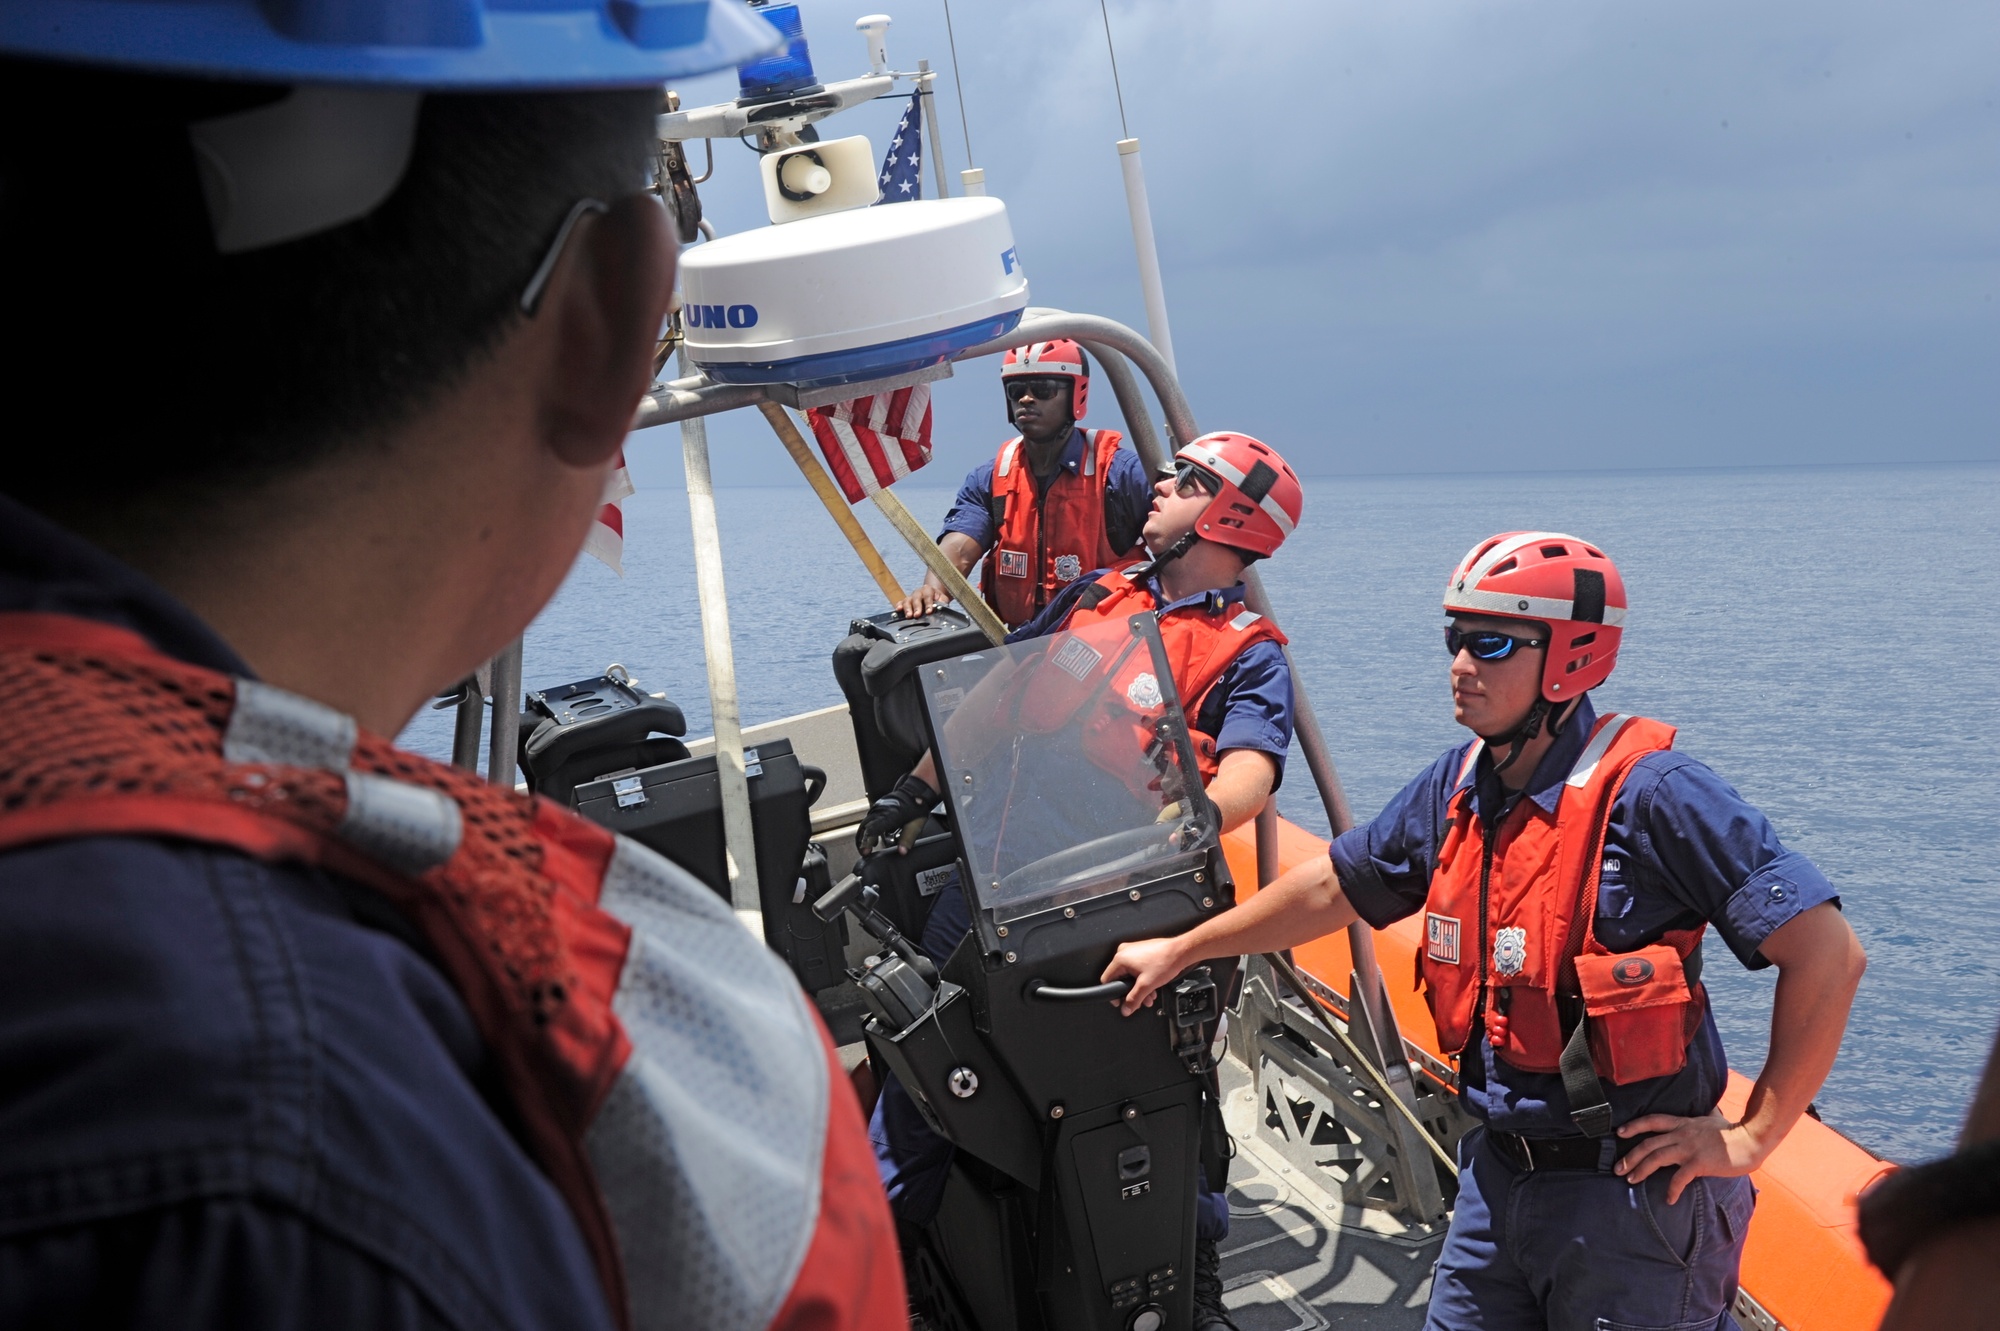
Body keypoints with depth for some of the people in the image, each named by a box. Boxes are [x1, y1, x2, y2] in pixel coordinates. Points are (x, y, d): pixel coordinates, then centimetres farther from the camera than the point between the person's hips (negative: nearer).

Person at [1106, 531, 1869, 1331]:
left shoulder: (1648, 794, -19)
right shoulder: (1458, 789, 4)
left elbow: (1828, 953, -20)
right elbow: (1336, 887, 18)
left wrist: (1752, 1138, -15)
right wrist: (1180, 950, 24)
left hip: (1630, 1193, -7)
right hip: (1498, 1176, 7)